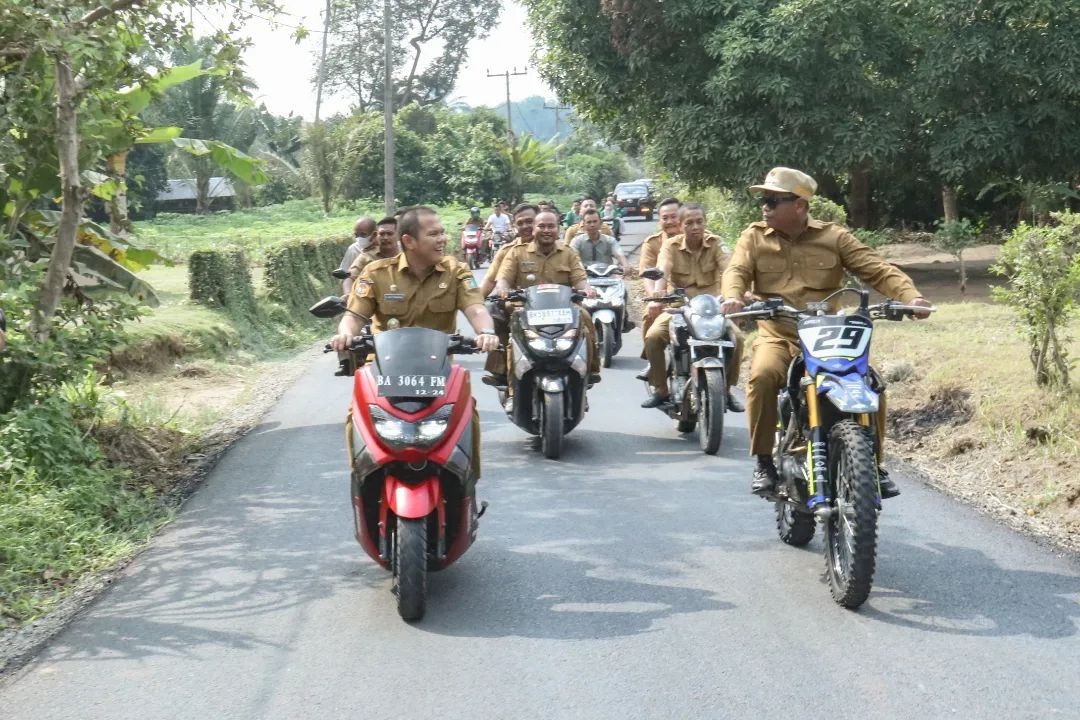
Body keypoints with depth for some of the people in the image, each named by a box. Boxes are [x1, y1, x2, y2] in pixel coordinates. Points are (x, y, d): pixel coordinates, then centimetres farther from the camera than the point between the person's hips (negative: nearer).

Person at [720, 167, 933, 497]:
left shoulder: (834, 236, 7)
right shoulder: (754, 237, 9)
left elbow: (876, 269, 2)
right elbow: (737, 270, -7)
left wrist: (911, 296, -16)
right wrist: (732, 297, -32)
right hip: (777, 336, -1)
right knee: (763, 375, -33)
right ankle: (764, 462, -18)